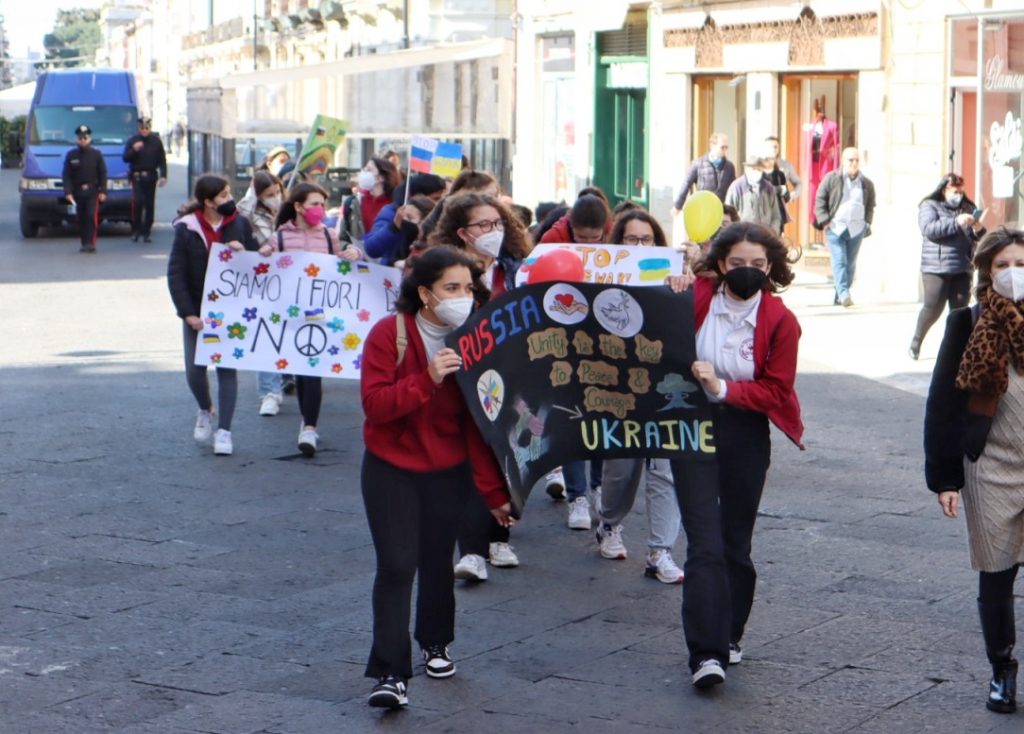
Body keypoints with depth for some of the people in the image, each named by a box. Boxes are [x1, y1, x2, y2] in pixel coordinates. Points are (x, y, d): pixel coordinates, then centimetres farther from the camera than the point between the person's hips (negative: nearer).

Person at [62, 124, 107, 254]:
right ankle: (85, 244, 13)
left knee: (91, 216, -15)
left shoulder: (96, 155, 3)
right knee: (81, 219, 5)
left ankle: (90, 243, -17)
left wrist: (103, 191, -3)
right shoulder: (71, 155, 5)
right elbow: (66, 175, 4)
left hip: (92, 191, -2)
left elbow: (102, 174, 5)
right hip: (77, 192, 2)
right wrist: (68, 192, -6)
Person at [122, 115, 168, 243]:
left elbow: (162, 160, 6)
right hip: (137, 177, -2)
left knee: (150, 205, 2)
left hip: (150, 177, 2)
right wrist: (134, 150, -18)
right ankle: (135, 231, -5)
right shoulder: (132, 141, 4)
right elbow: (125, 158, 0)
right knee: (137, 202, -15)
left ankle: (146, 232, 9)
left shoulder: (156, 141, 6)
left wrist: (163, 175, -5)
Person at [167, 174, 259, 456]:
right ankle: (205, 410, 34)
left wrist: (242, 253, -16)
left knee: (227, 368, -3)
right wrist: (188, 313, -13)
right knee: (194, 369, 4)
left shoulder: (240, 224, 0)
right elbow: (175, 274, -8)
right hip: (197, 312, 0)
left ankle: (224, 431, 2)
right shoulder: (186, 230, -7)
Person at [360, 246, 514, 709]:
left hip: (448, 471, 2)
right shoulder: (388, 335, -12)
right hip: (390, 468, -2)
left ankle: (435, 643, 38)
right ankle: (390, 674, -8)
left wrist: (494, 491, -11)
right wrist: (426, 380, -33)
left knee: (438, 562, 11)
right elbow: (374, 404, -20)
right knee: (396, 565, -11)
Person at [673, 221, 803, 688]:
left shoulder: (780, 321, -7)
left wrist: (722, 387, -21)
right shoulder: (693, 298, -7)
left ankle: (728, 637, 30)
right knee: (704, 542, -10)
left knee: (736, 542, 12)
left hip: (745, 434, 1)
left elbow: (776, 391, -8)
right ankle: (706, 653, -13)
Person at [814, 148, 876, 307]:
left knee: (850, 263, 6)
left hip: (856, 229, 4)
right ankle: (843, 294, -24)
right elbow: (820, 200, 2)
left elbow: (871, 205, 20)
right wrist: (824, 221, -8)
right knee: (839, 261, -14)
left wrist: (867, 223, 9)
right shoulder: (831, 179, 2)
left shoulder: (867, 184, 11)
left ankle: (839, 298, 14)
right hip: (835, 227, -3)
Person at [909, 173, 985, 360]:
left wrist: (978, 230, -7)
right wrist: (956, 222, -23)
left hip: (963, 269, 4)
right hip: (936, 269, -4)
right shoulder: (929, 206, 1)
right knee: (933, 309, -3)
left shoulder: (967, 207, 15)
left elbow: (978, 238, 18)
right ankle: (916, 341, 18)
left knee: (960, 309, -2)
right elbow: (929, 229, -16)